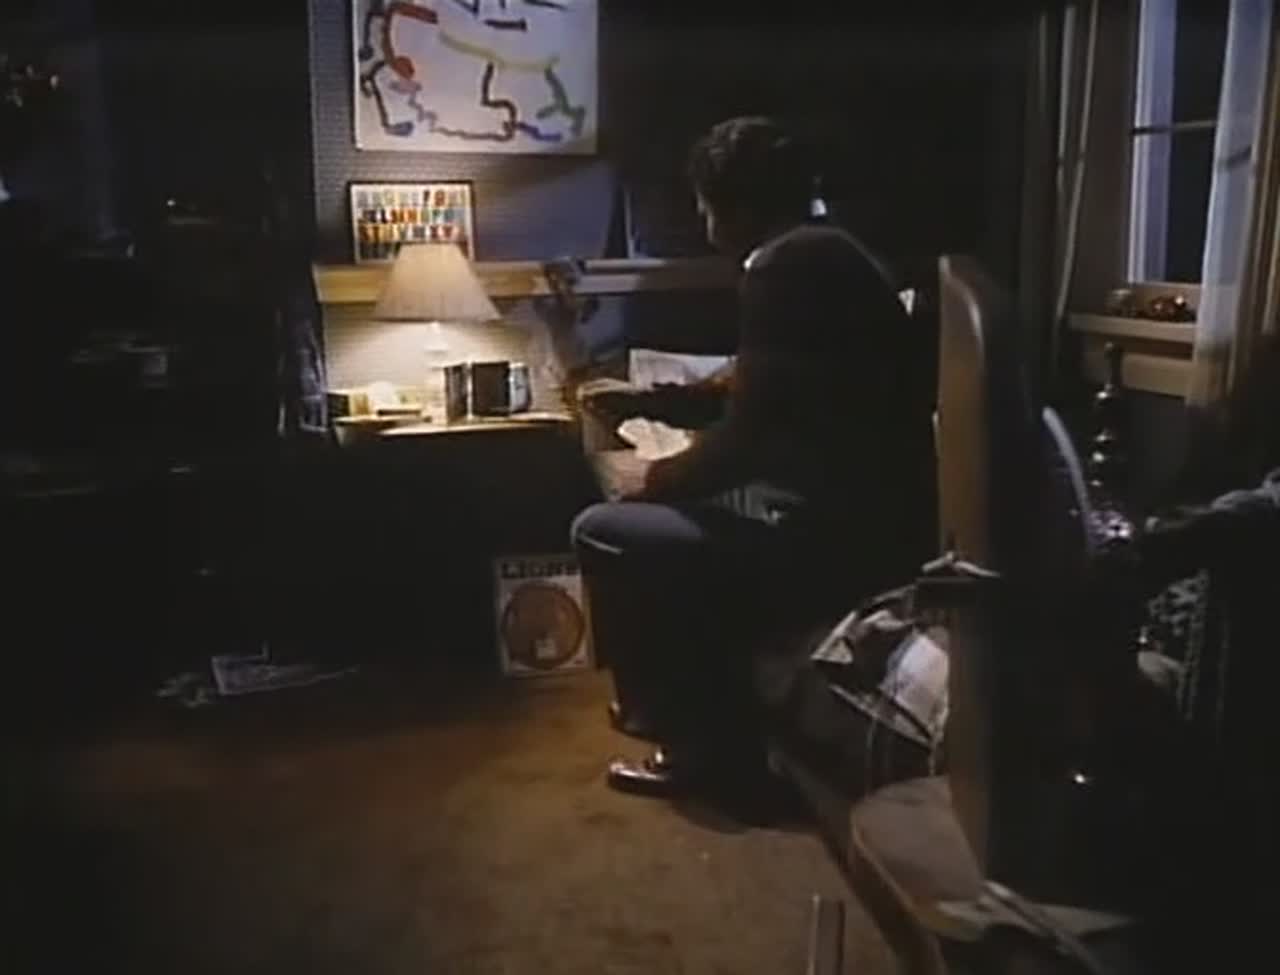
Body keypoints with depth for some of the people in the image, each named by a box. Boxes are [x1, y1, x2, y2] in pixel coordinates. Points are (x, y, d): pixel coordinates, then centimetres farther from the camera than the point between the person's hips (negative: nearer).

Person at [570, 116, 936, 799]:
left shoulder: (783, 267, -17)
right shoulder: (824, 253, 15)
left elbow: (744, 436, -19)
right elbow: (745, 390, 26)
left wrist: (654, 483, -1)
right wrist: (641, 402, 30)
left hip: (842, 538, -11)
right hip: (867, 516, 11)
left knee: (602, 533, -5)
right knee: (671, 514, 25)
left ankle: (704, 743, 9)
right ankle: (693, 711, 31)